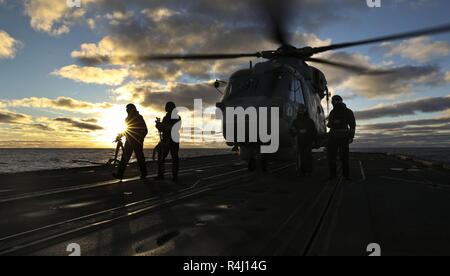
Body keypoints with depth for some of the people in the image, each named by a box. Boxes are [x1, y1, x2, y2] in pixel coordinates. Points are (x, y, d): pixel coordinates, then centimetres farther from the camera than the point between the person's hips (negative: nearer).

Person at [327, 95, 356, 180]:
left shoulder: (348, 112, -2)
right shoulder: (332, 112, 9)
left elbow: (352, 125, 0)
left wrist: (351, 137, -9)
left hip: (344, 138, -3)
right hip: (333, 137, 3)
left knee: (345, 156, -3)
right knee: (331, 156, -1)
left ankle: (346, 174, 8)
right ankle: (332, 174, 7)